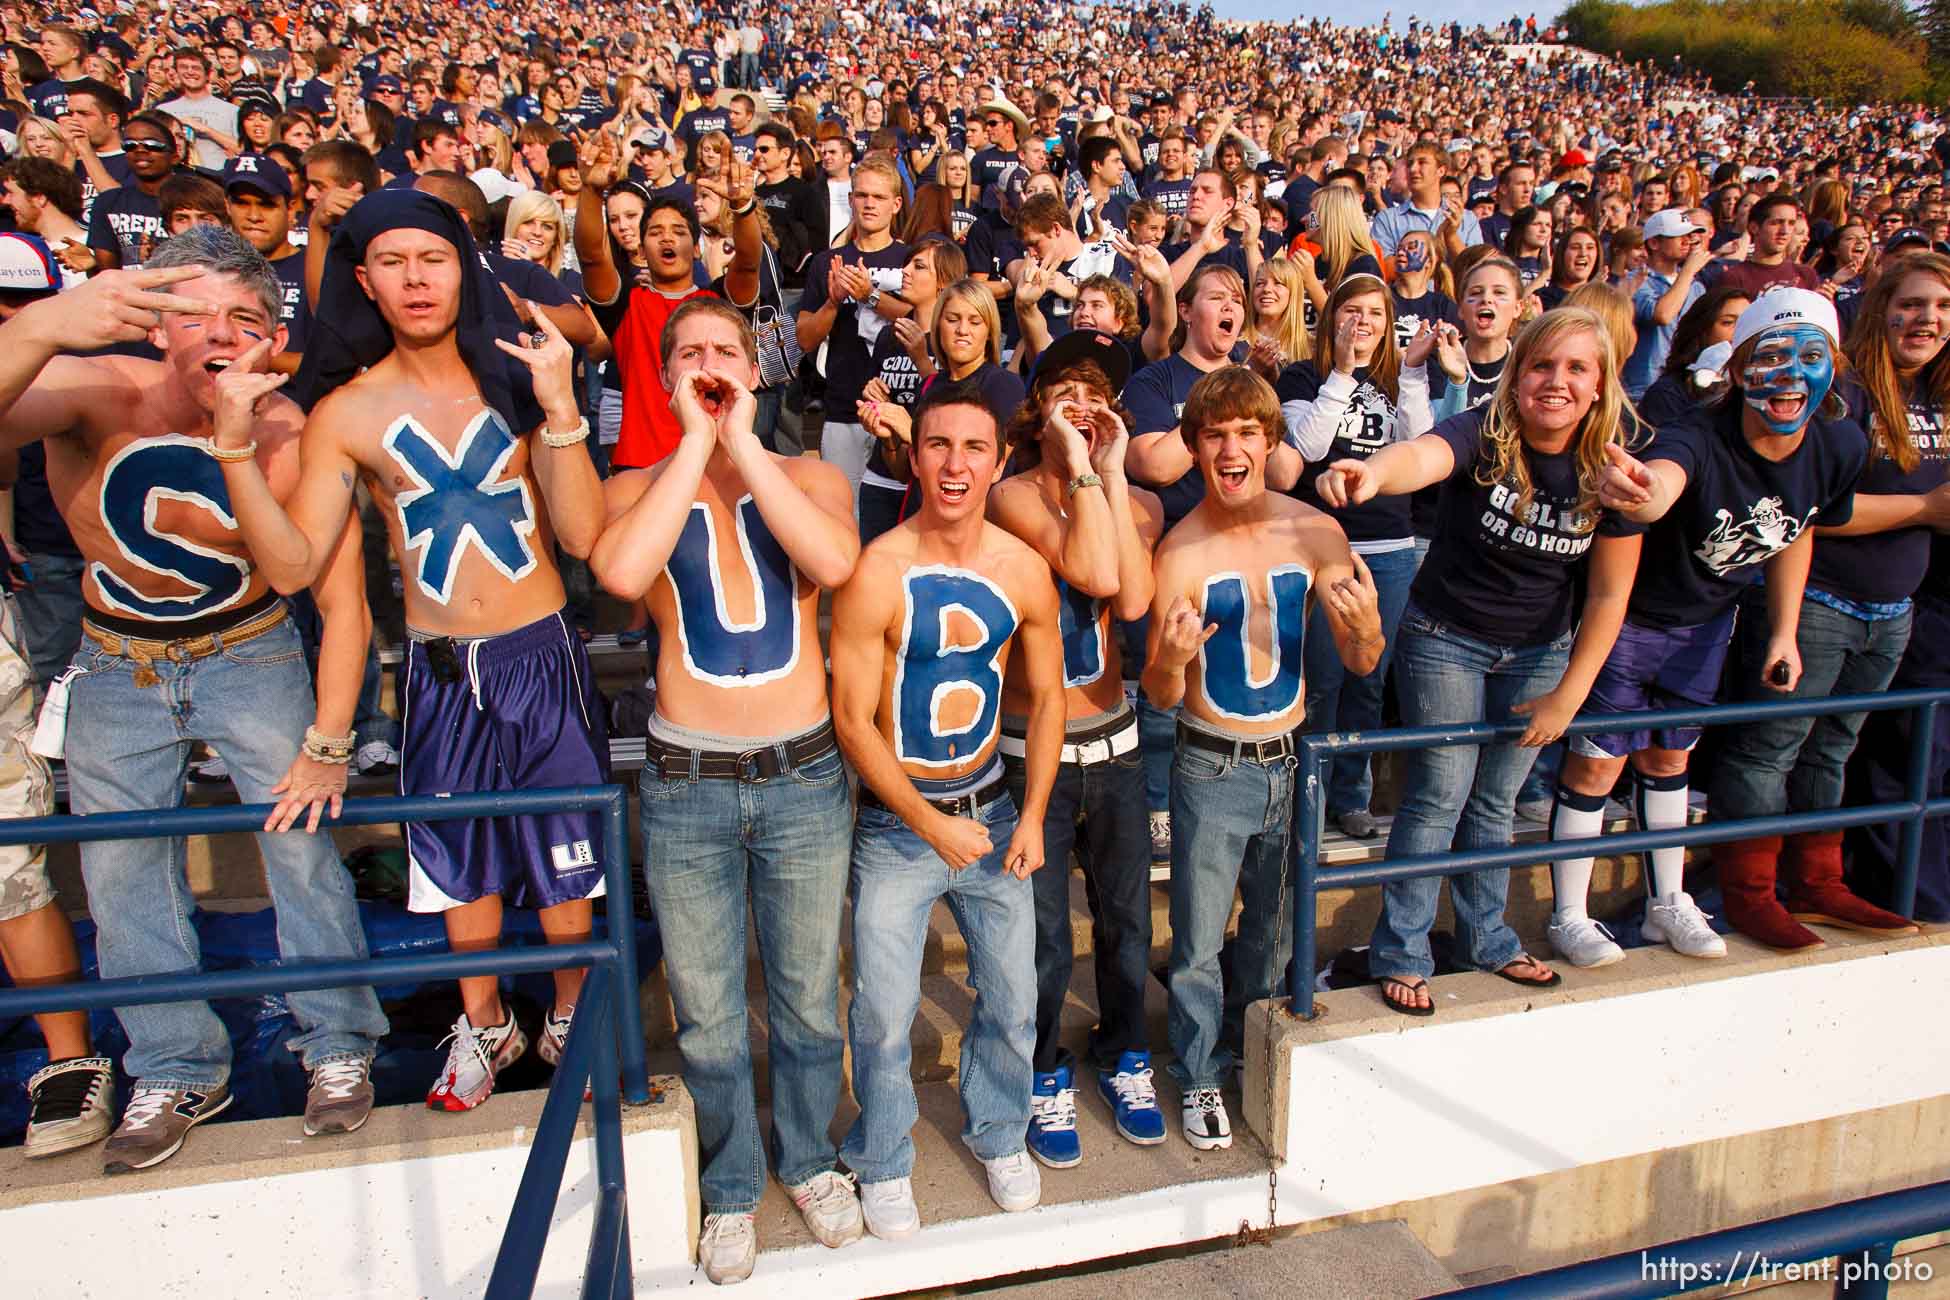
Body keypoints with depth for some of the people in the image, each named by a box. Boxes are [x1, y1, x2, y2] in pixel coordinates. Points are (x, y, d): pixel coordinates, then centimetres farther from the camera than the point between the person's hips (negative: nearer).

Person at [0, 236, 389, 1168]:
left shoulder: (290, 440, -23)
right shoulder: (95, 396, -22)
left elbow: (344, 608, -16)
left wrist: (327, 746, -15)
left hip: (249, 654, -1)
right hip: (116, 664, 2)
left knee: (302, 842, -3)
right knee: (120, 874, 8)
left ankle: (339, 1046, 19)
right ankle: (176, 1071, 26)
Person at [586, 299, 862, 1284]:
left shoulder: (809, 477, 2)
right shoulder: (637, 487, 1)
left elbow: (835, 559, -22)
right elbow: (621, 572, -23)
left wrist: (742, 442, -16)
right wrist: (695, 440, -16)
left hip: (804, 776, 0)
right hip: (686, 787, 0)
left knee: (808, 999, 16)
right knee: (707, 1014, 13)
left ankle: (807, 1157, 41)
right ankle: (732, 1185, 36)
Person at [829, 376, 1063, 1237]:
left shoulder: (1024, 570, -5)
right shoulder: (876, 574, -18)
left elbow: (1046, 696, 6)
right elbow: (853, 721, -13)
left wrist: (1032, 816, 0)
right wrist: (930, 824, -13)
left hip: (991, 805, 4)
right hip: (894, 821, -3)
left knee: (1012, 998, 14)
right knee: (884, 1014, 4)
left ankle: (998, 1134, 42)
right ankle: (883, 1161, 31)